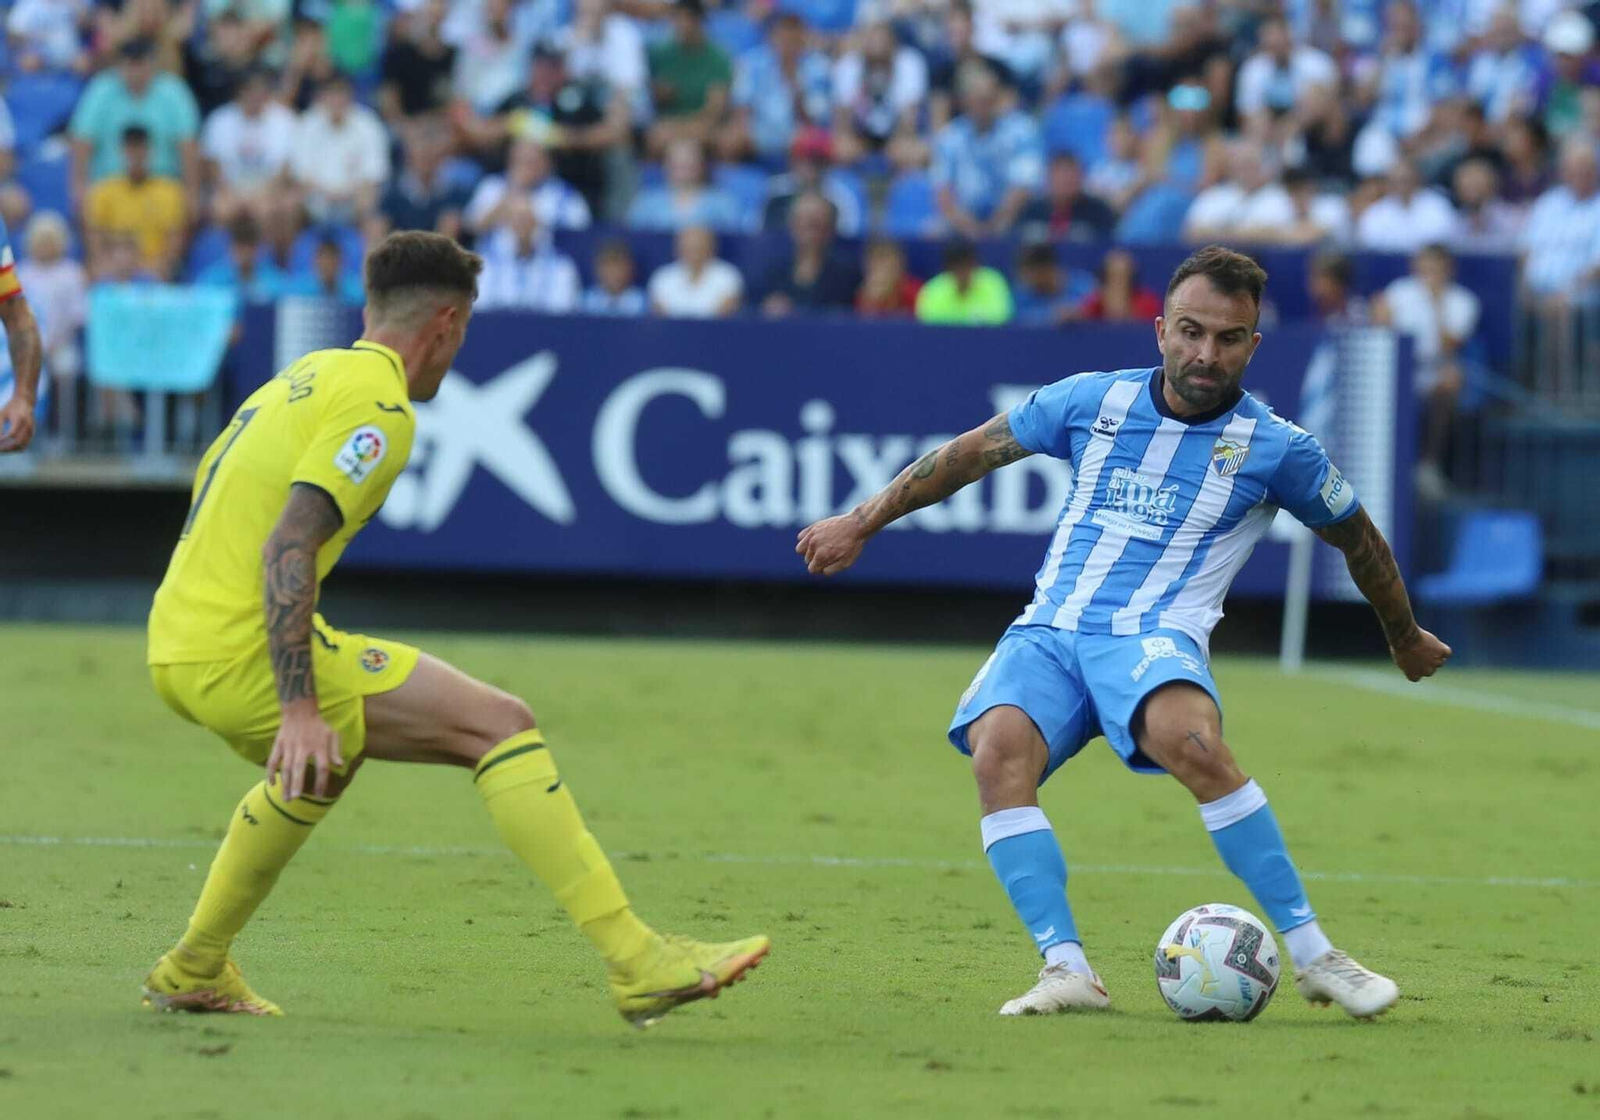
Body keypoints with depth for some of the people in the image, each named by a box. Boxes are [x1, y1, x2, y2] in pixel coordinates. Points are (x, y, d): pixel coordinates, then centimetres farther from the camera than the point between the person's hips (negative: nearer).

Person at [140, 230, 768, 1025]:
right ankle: (636, 961, -17)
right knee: (499, 724, -10)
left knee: (325, 758, 38)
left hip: (175, 646, 10)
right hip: (242, 655, -10)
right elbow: (287, 547, -21)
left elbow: (207, 488, 26)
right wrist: (298, 707, -25)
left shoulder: (305, 377, 18)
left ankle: (194, 972, 41)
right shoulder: (379, 407, -10)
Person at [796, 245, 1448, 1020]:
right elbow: (972, 453, 20)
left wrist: (1407, 640, 35)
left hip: (1155, 637, -3)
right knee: (998, 751, -31)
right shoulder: (1094, 402, 9)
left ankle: (1313, 956, -28)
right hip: (1049, 631, 3)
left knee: (1190, 743, -37)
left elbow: (1357, 539, 21)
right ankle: (1067, 969, -33)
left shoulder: (1276, 448, 4)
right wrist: (861, 524, 22)